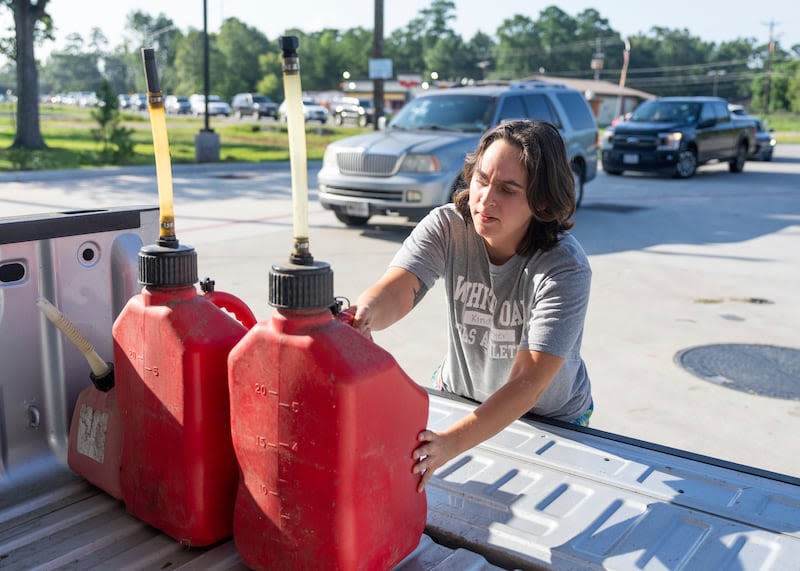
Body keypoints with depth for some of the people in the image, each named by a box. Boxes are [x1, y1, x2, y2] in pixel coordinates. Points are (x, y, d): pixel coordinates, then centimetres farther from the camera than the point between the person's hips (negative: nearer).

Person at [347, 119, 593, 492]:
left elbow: (528, 383, -34)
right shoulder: (447, 227, -17)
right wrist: (364, 315, -58)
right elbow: (398, 289, -33)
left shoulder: (564, 268, -28)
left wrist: (451, 443, -48)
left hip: (550, 422, -2)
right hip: (457, 394, 2)